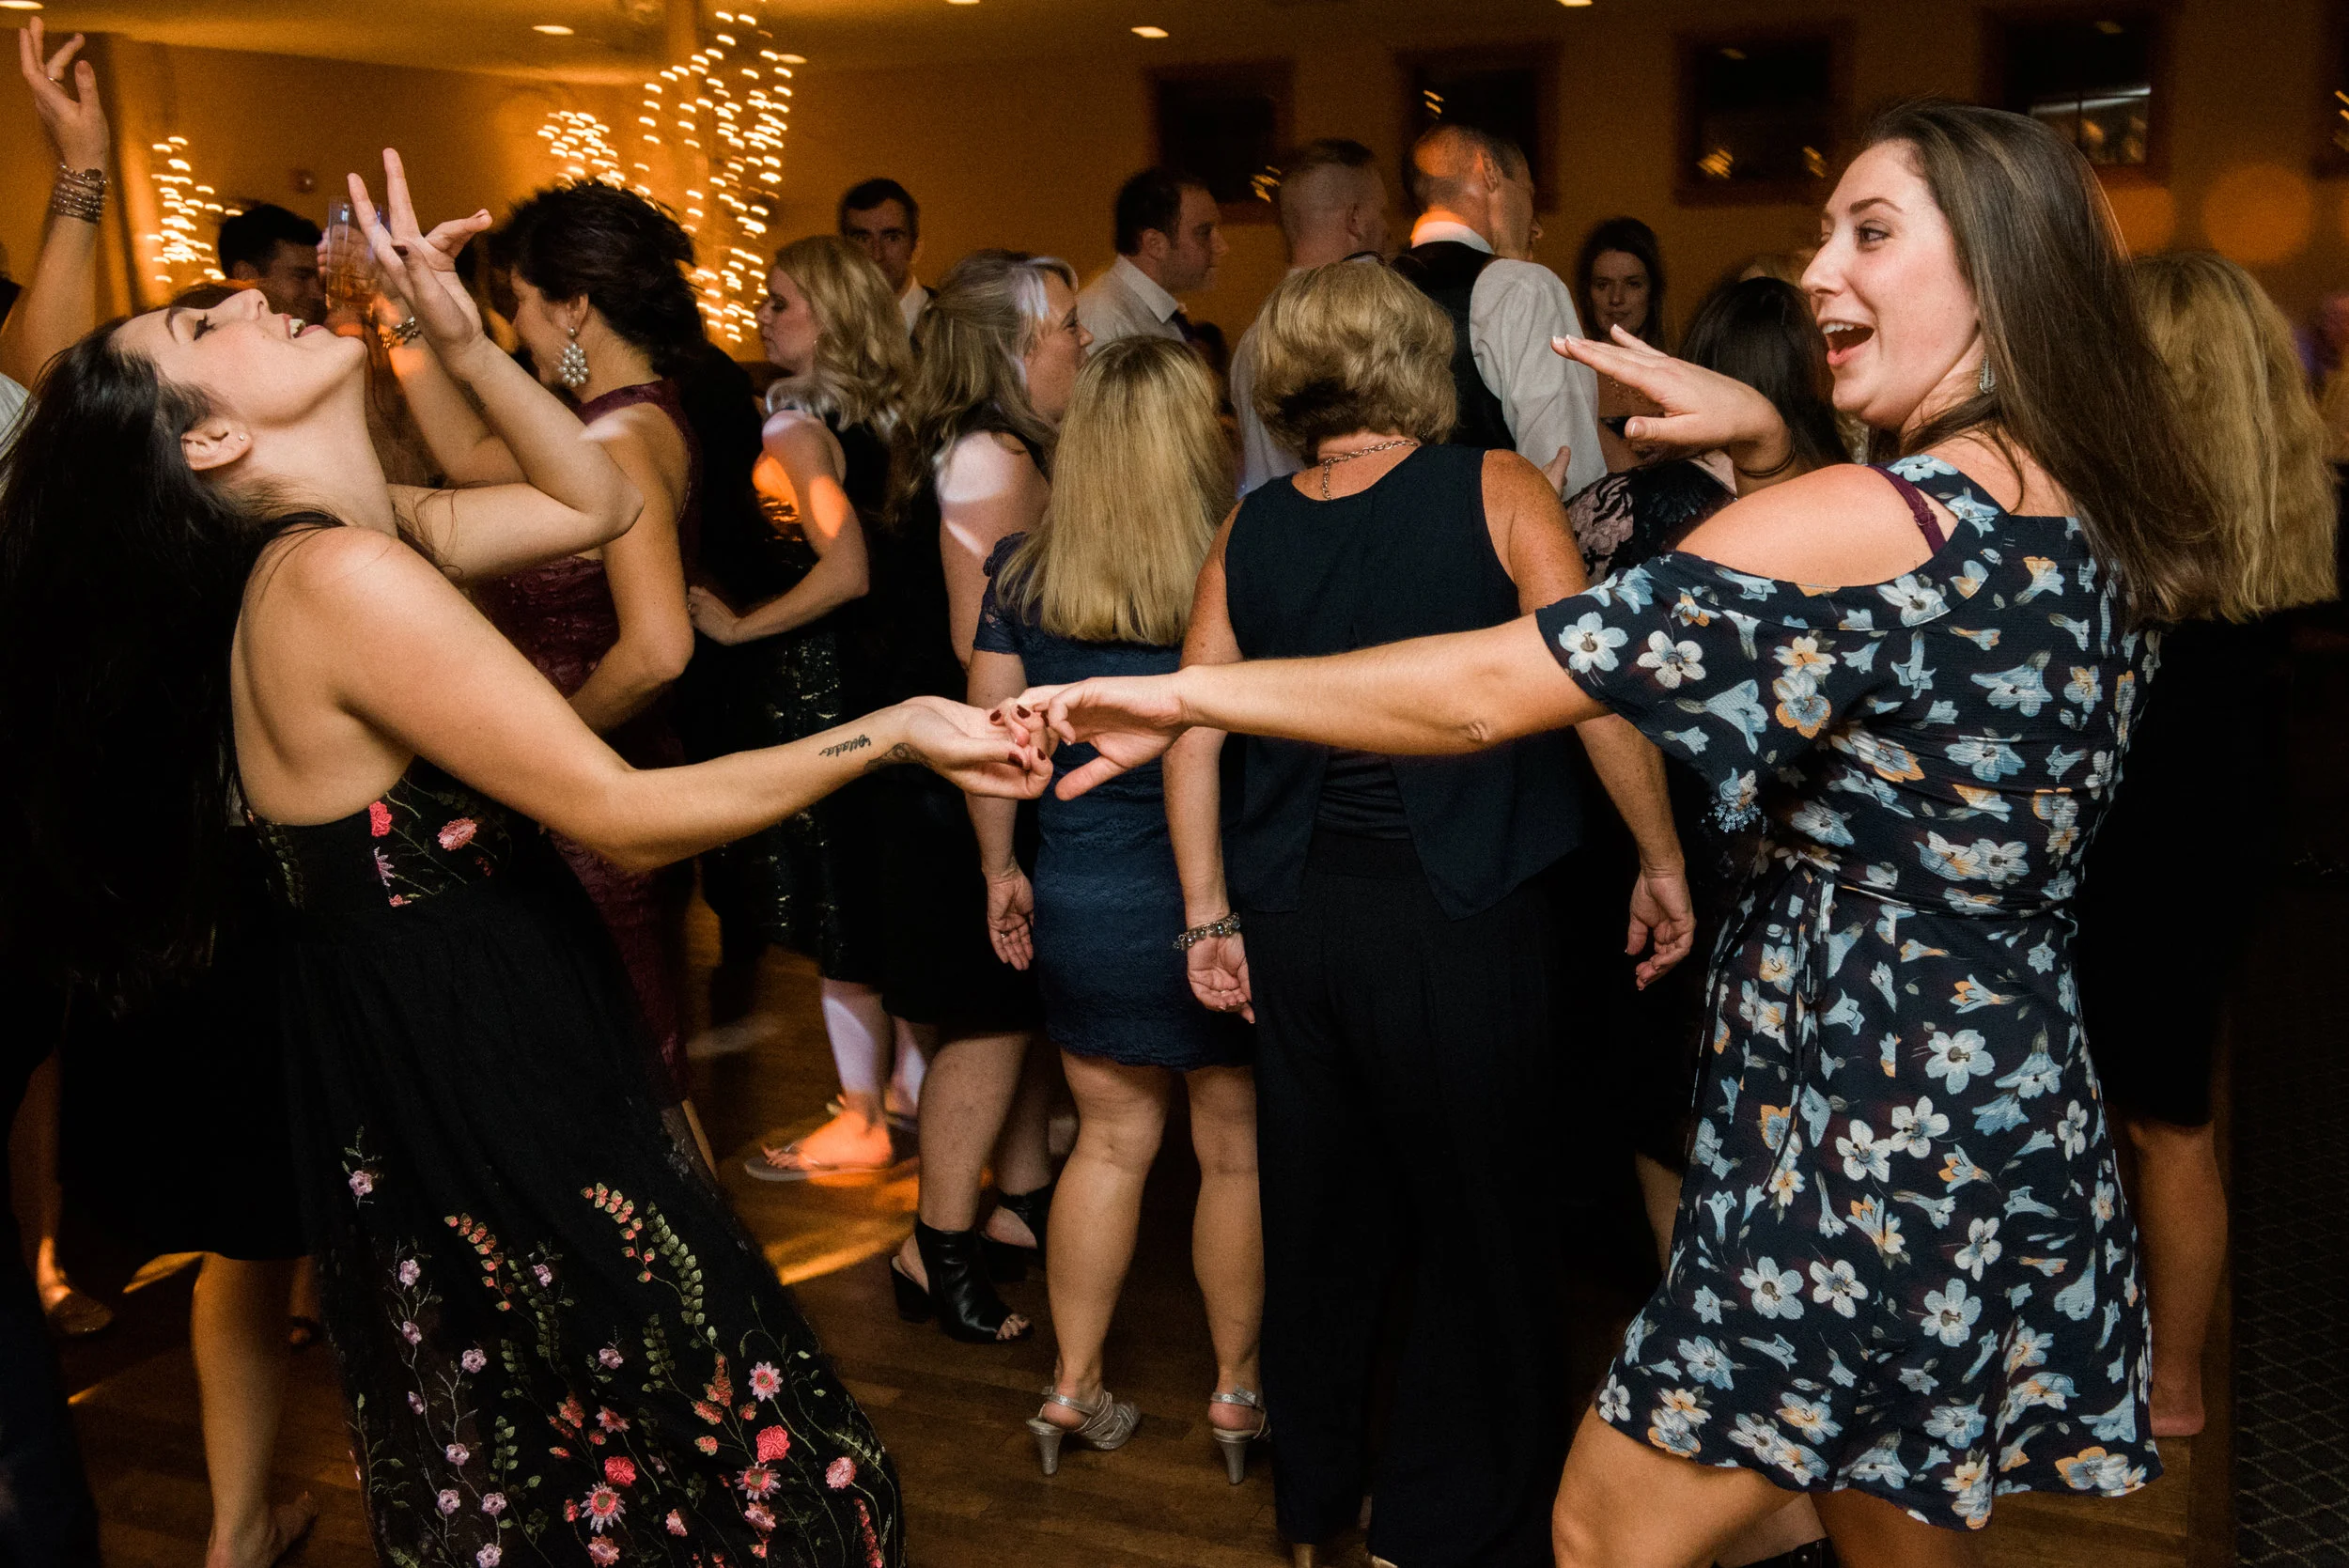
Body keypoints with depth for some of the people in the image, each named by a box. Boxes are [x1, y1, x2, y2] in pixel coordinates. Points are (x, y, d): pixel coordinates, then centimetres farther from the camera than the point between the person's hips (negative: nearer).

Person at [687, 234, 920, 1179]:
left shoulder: (794, 424, -17)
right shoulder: (871, 413, 7)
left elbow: (846, 569, -27)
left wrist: (737, 627, -17)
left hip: (802, 676, -8)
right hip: (861, 667, 9)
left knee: (826, 903, 1)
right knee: (869, 891, 18)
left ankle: (860, 1123, 11)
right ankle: (913, 1080, 29)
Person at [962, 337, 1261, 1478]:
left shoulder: (1020, 570, -1)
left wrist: (1001, 869, 15)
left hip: (1079, 900, 3)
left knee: (1110, 1139, 17)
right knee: (1236, 1148, 13)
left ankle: (1073, 1391, 25)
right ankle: (1237, 1393, 27)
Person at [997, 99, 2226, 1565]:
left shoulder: (1865, 520, -23)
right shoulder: (2089, 518, 3)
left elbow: (1481, 692, -23)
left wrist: (1183, 693, -15)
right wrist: (1770, 443, 7)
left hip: (1876, 1137, -9)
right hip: (2026, 1122, 9)